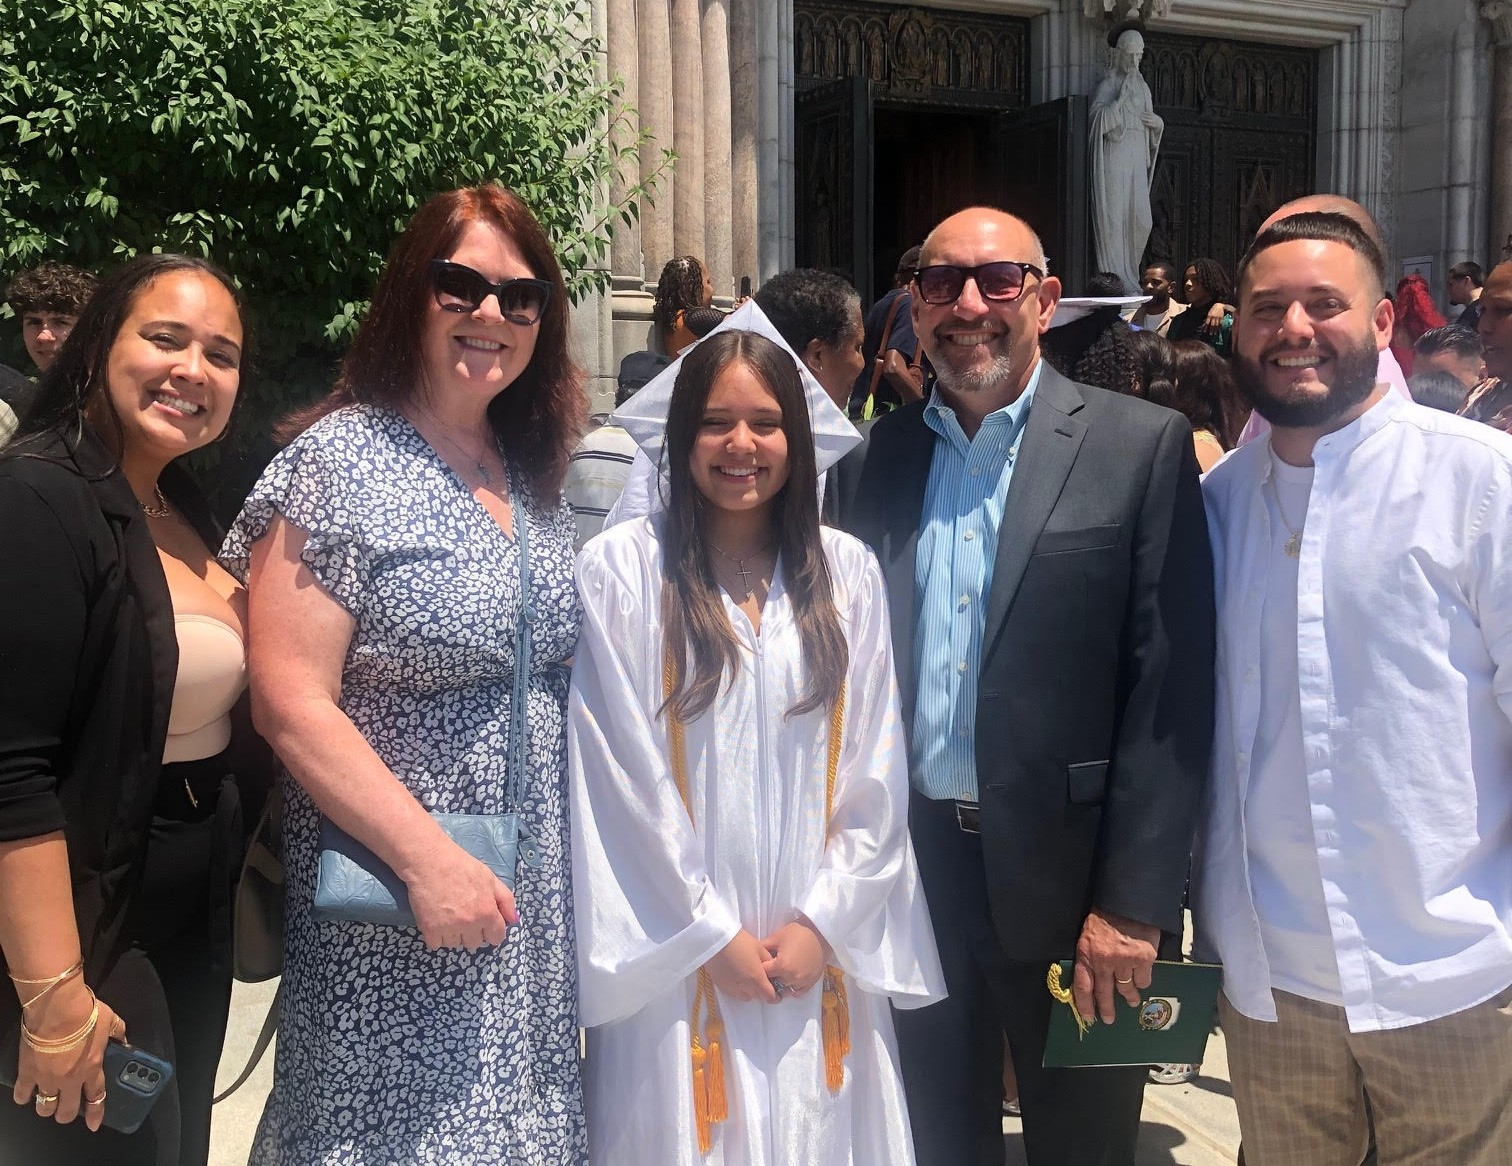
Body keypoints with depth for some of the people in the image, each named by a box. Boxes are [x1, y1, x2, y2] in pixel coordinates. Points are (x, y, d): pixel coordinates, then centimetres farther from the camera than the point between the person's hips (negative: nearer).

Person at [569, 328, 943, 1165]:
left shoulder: (848, 572, 4)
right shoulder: (619, 569, -7)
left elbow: (875, 768, 3)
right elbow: (619, 774, -8)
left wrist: (825, 921, -4)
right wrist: (709, 933, -7)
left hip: (821, 952, 3)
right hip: (675, 953, -2)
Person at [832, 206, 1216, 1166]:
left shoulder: (1143, 447, -6)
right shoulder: (872, 464, 7)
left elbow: (1173, 690, -9)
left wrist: (1134, 902, -13)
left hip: (1071, 878, -3)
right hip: (914, 868, 3)